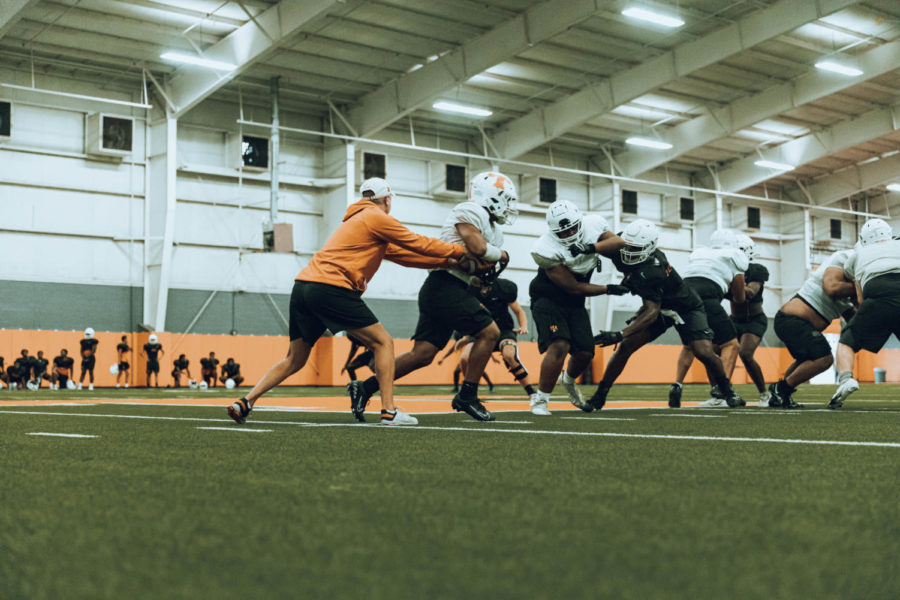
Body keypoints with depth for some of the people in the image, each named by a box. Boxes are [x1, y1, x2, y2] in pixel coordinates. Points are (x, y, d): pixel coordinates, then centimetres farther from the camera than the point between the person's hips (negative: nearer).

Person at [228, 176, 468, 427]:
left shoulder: (356, 220, 29)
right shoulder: (377, 218, 2)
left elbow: (401, 254, 27)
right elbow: (419, 245, 6)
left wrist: (448, 261, 24)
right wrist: (461, 253, 18)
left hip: (303, 285, 9)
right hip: (330, 288, -9)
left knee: (294, 360, 17)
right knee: (383, 342, 2)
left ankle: (245, 403, 10)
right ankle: (389, 411, -4)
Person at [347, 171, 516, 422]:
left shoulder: (493, 231, 24)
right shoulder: (472, 212, -6)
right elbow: (477, 248, -19)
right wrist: (501, 255, -1)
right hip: (445, 286, -9)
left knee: (423, 354, 3)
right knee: (489, 332, -9)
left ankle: (365, 388, 7)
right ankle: (467, 395, -2)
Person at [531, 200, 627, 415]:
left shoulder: (592, 225, -13)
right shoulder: (546, 250, -29)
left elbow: (619, 242, -23)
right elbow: (574, 287, -23)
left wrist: (591, 248, -39)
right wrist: (609, 289, -15)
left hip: (574, 303, 6)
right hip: (548, 298, -5)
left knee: (585, 353, 2)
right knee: (559, 346, -25)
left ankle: (568, 380, 38)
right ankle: (540, 400, -10)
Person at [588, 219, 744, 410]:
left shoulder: (648, 273, -39)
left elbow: (652, 312, -41)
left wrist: (620, 335, -48)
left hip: (686, 309, -6)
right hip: (660, 306, 7)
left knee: (704, 352, -19)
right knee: (626, 346, -10)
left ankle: (726, 389, 11)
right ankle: (600, 395, -1)